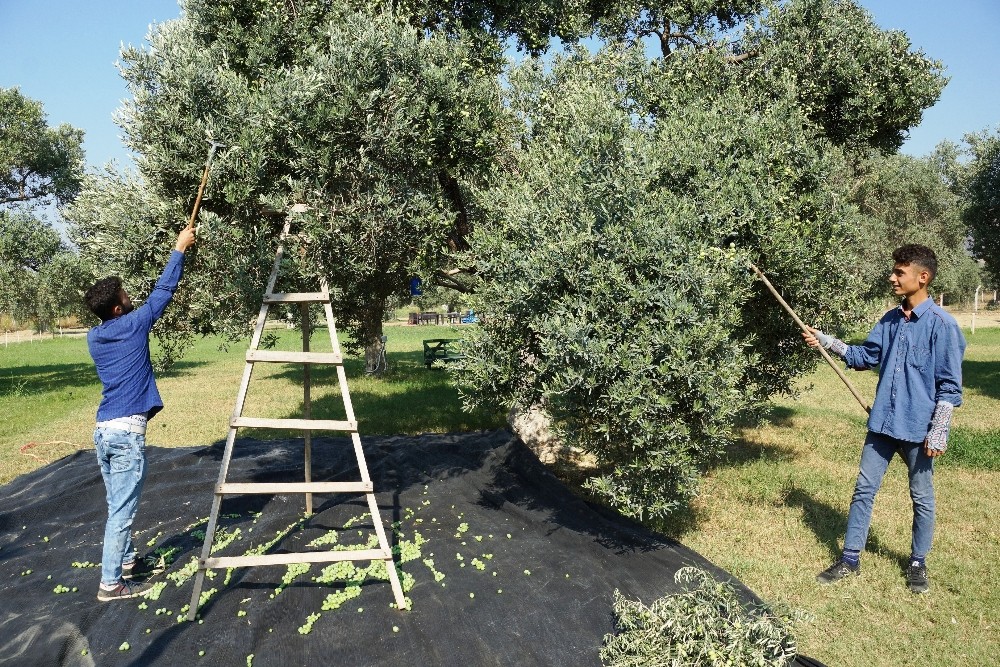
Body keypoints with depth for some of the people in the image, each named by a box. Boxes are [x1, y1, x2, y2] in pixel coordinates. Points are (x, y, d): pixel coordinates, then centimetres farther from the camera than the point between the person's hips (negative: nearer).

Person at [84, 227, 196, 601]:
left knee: (118, 507, 19)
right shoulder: (133, 325, -9)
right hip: (127, 431, -8)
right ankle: (110, 583, 6)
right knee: (122, 510, -1)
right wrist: (179, 249, 7)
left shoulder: (94, 338, 10)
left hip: (103, 430, 8)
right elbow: (163, 290, -1)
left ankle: (127, 561, 33)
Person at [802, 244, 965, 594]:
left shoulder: (941, 323, -14)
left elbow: (950, 385, -13)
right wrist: (826, 342, 3)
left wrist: (938, 432, -14)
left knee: (922, 499, 12)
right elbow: (865, 356, 14)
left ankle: (918, 563, 31)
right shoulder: (890, 320, 5)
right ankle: (850, 558, 20)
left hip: (918, 429, -6)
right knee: (864, 489, 9)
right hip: (882, 423, 6)